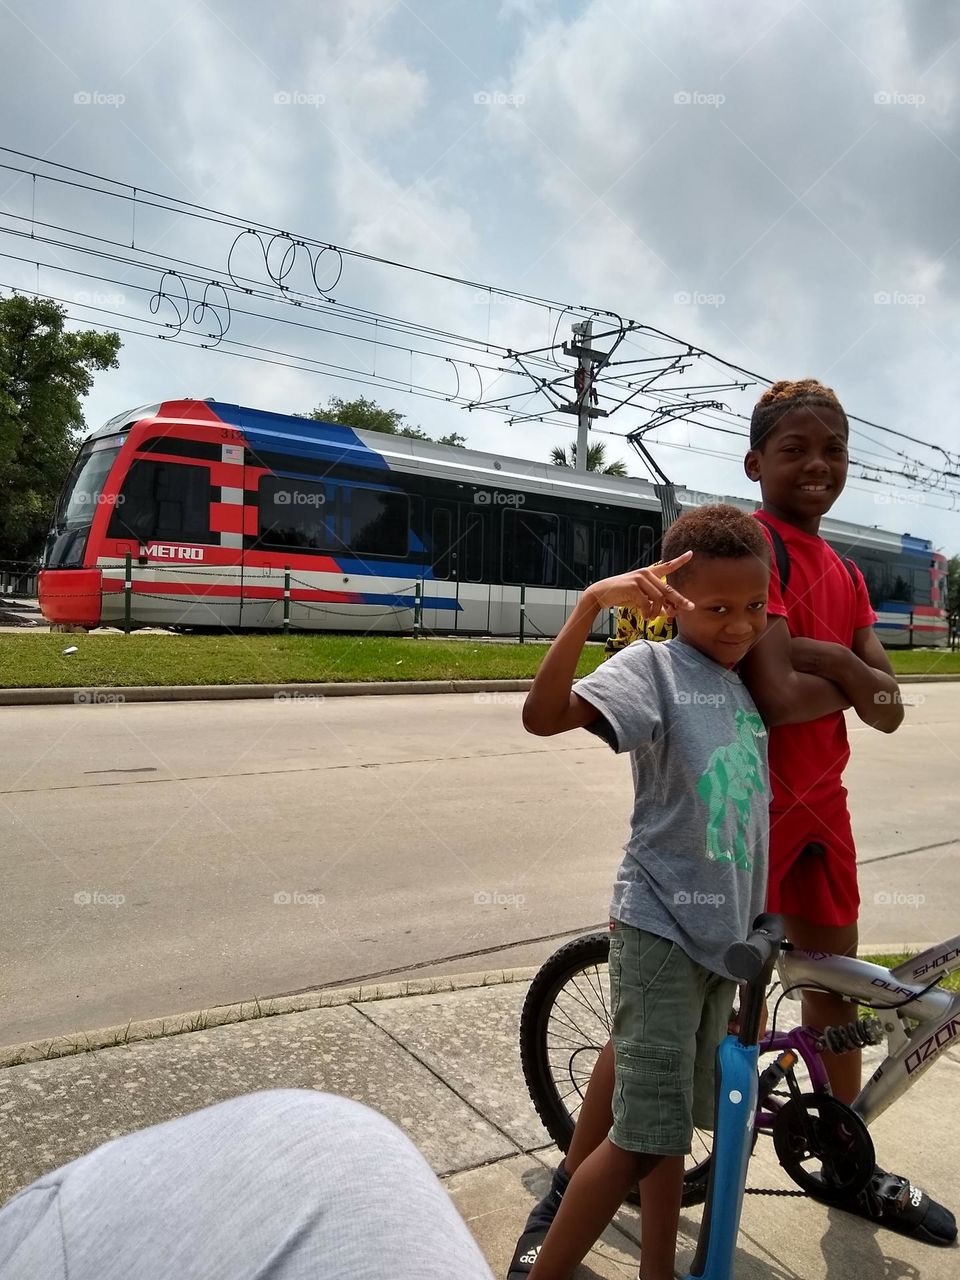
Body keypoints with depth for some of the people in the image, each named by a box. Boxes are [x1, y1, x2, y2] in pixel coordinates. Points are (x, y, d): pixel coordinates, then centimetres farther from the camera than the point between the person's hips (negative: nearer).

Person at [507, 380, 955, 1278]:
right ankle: (565, 1197, 13)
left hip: (820, 805, 9)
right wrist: (853, 678, -8)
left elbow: (887, 709, 1)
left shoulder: (844, 574, 12)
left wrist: (821, 656, -17)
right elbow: (776, 695, -27)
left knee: (833, 986, 22)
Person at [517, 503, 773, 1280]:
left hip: (724, 933, 7)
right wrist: (592, 604, -41)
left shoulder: (745, 687, 8)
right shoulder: (653, 666, -13)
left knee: (673, 1129, 19)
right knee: (643, 1139, -3)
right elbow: (544, 715, -32)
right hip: (660, 930, -7)